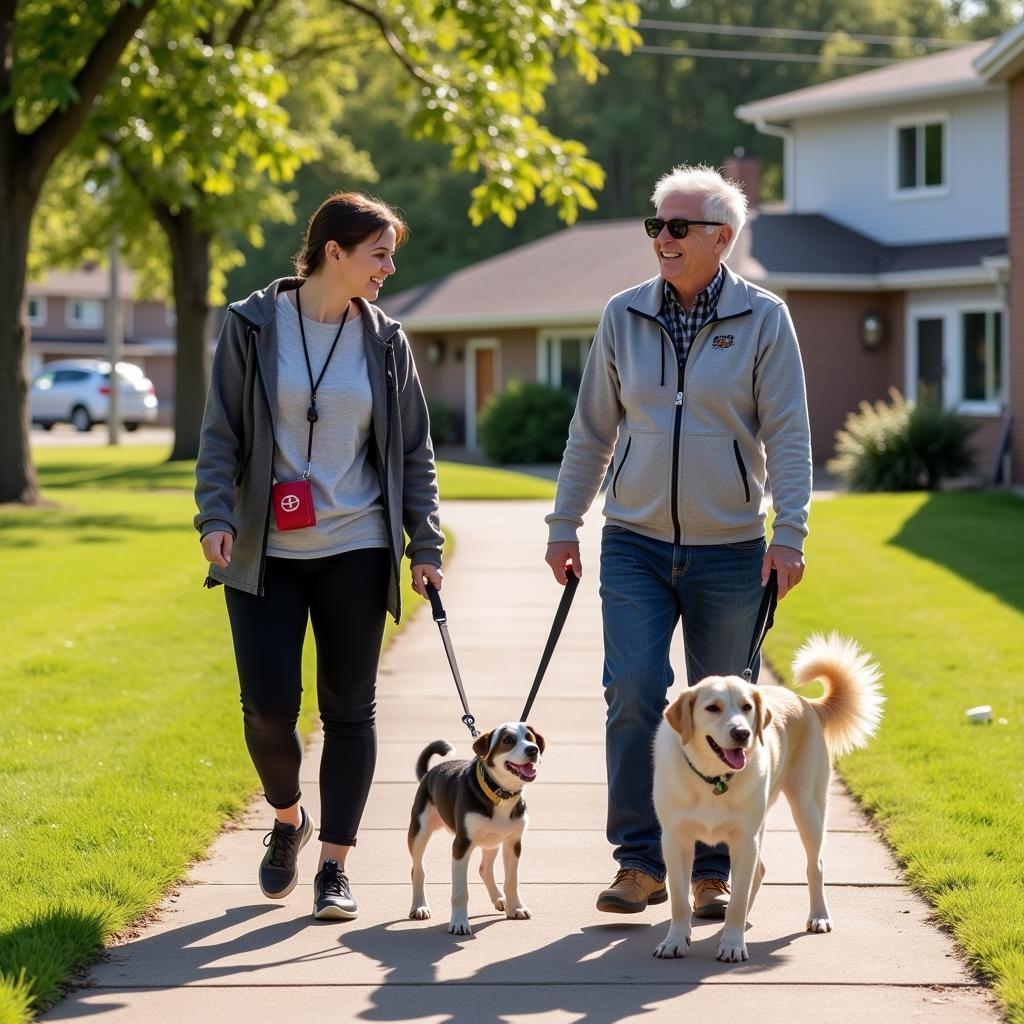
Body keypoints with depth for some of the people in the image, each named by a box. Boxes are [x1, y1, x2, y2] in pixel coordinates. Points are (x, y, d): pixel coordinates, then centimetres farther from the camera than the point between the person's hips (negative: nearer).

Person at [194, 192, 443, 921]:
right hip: (266, 552, -2)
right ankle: (287, 819, 25)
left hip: (355, 550, 2)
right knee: (268, 704, -5)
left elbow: (413, 451, 8)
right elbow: (221, 433, -1)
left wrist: (425, 545, 3)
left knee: (349, 705, 2)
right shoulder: (254, 326, -1)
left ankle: (335, 863, 11)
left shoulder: (385, 341, 5)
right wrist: (216, 516, -13)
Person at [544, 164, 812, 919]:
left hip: (730, 552, -1)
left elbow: (787, 434, -3)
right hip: (635, 545, 1)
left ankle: (713, 871, 16)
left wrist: (790, 534, -11)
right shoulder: (624, 317, 5)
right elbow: (592, 431, 11)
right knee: (634, 691, -13)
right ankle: (639, 863, -3)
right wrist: (564, 526, 10)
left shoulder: (763, 319, -2)